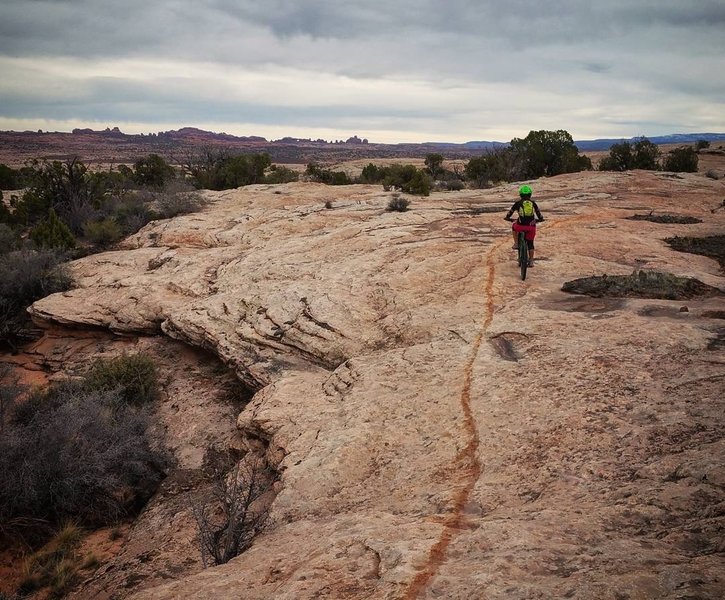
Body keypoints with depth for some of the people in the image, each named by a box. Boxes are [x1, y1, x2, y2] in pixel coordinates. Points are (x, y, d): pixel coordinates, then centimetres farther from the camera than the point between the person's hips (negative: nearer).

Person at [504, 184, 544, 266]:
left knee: (514, 227, 34)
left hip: (521, 226, -2)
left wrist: (507, 217, 31)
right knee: (530, 243, 17)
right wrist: (540, 219, 36)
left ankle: (516, 244, 26)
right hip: (531, 226, 2)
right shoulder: (533, 203, 12)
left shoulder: (518, 203, 5)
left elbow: (511, 211, 12)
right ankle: (531, 261, 16)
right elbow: (538, 213, 17)